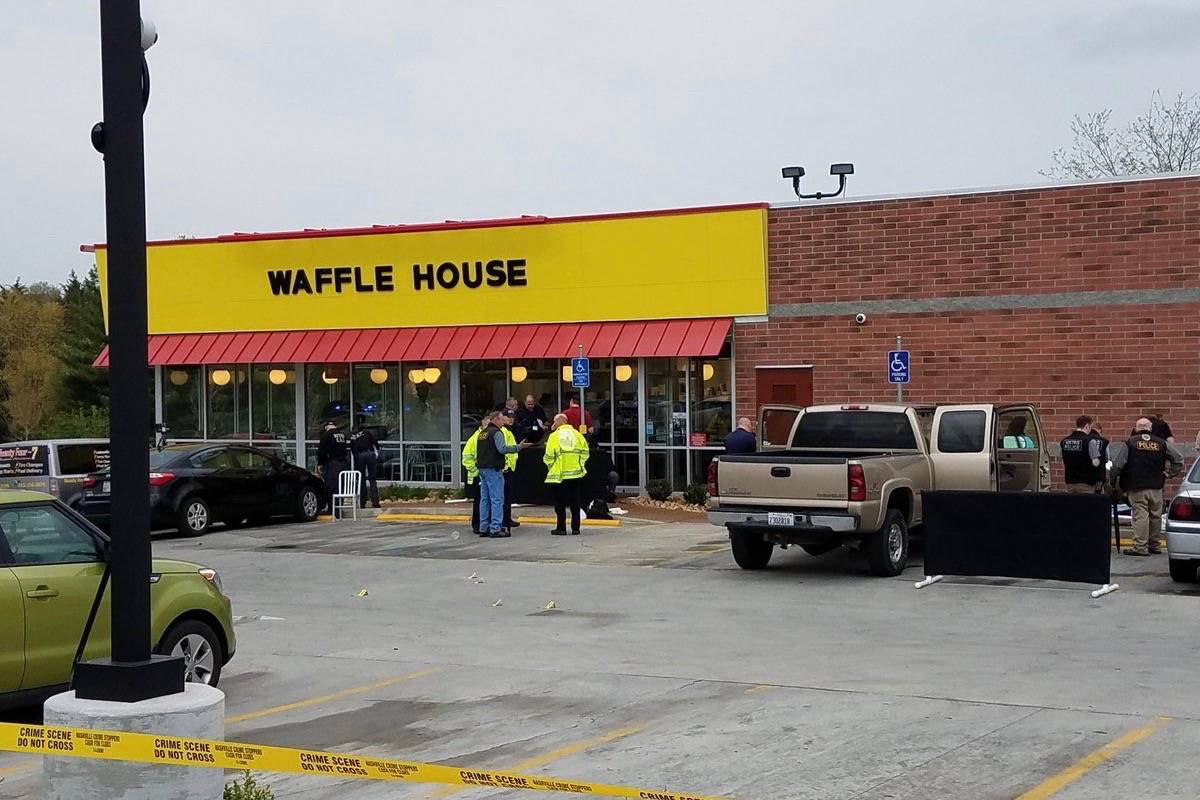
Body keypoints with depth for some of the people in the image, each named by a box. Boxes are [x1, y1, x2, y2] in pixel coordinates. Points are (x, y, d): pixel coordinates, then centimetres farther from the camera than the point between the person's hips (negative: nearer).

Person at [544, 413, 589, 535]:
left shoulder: (554, 436, -8)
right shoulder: (576, 434, 2)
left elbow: (549, 456, -10)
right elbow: (585, 452, 0)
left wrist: (550, 466, 9)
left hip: (559, 474, -3)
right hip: (576, 473, 3)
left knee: (560, 502, 5)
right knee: (575, 502, 9)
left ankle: (561, 528, 5)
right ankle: (575, 528, 9)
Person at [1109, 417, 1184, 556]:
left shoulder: (1129, 443, -7)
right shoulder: (1162, 443, 4)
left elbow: (1117, 464, -9)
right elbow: (1179, 459, 5)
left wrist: (1113, 477, 7)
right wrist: (1171, 472, 17)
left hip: (1136, 487, -3)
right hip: (1156, 487, 3)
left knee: (1140, 515, -4)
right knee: (1156, 516, 13)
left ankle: (1140, 547, -7)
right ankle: (1155, 545, 22)